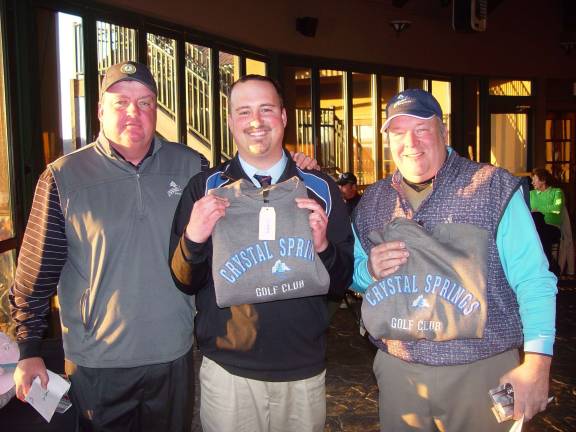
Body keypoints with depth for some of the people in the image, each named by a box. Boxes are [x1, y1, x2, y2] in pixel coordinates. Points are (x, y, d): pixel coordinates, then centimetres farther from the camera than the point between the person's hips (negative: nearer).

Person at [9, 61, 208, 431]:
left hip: (175, 355, 2)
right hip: (96, 364, -2)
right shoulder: (64, 176, -7)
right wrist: (30, 351, -1)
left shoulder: (191, 166, -1)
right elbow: (36, 273, -2)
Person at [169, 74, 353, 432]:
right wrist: (192, 239, -22)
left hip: (304, 371, 1)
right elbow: (185, 282, -2)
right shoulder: (205, 188, -3)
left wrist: (323, 246, -20)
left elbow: (341, 284, 0)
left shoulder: (321, 189, -1)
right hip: (227, 370, -1)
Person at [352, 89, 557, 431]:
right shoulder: (372, 202, 6)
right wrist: (369, 269, -9)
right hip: (397, 368, 4)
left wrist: (537, 362, -16)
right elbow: (353, 273, 14)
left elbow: (533, 281, -9)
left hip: (480, 369, -3)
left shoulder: (494, 188, -6)